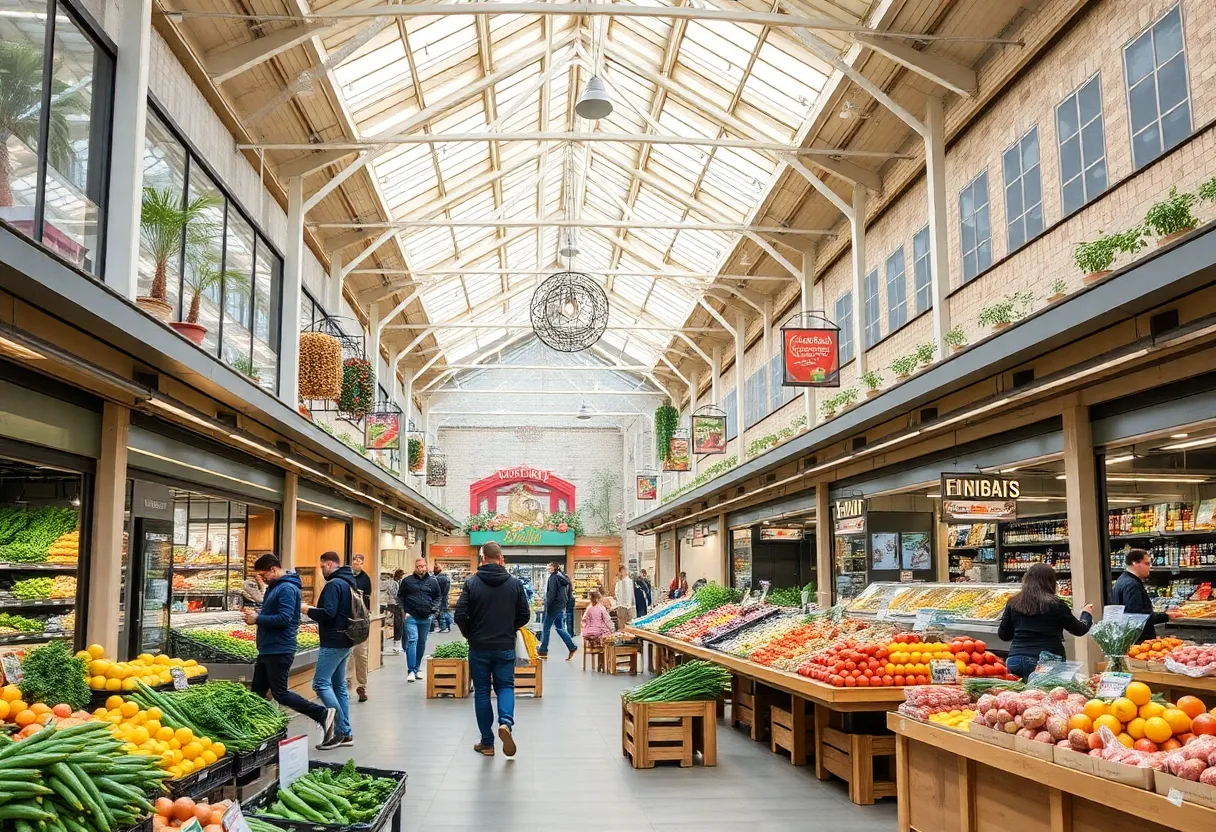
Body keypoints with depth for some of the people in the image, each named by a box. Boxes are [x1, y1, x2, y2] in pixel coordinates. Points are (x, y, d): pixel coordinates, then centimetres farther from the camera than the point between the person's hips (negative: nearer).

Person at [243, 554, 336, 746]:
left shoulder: (287, 589, -17)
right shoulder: (274, 587, 16)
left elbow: (284, 619, -25)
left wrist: (257, 619, -15)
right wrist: (257, 613, 3)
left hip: (280, 651, -11)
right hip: (268, 649, 11)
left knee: (280, 693, -8)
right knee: (257, 692, 13)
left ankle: (322, 713, -5)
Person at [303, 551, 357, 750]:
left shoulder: (334, 584, -15)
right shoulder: (348, 583, 16)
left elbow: (328, 612, -23)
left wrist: (307, 609, -9)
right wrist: (324, 627, 21)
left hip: (333, 642, -10)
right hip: (344, 641, 10)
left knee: (321, 683, -8)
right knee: (339, 685, 12)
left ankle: (340, 730, -10)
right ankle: (346, 733, 14)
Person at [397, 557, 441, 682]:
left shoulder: (433, 581, 5)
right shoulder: (407, 580, 1)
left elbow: (437, 597, 14)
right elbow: (400, 596, 8)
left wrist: (434, 609, -1)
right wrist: (403, 610, -2)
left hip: (426, 618, 3)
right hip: (411, 617, -3)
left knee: (422, 643, 11)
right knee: (412, 641, -14)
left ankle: (417, 668, 25)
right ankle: (411, 670, -13)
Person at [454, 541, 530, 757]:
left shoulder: (472, 583, -8)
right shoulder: (515, 583, -3)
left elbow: (460, 615, -11)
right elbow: (524, 615, 1)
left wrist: (469, 634, 8)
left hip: (479, 647, -1)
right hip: (505, 647, 1)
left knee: (481, 691, 9)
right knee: (505, 686, 14)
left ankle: (487, 743, 13)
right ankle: (506, 722, -14)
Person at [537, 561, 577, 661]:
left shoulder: (553, 578, -12)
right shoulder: (564, 578, 13)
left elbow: (552, 593, -20)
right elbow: (568, 594, 17)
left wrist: (547, 606, -18)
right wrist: (565, 603, 17)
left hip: (554, 606, -8)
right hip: (562, 607, 8)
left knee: (546, 628, 3)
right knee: (560, 628, 12)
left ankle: (543, 650, 9)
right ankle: (572, 647, -1)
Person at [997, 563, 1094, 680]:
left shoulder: (1013, 603, 5)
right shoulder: (1055, 605, -3)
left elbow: (1003, 635, 12)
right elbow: (1079, 630, 11)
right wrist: (1087, 614, 32)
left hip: (1015, 659, 3)